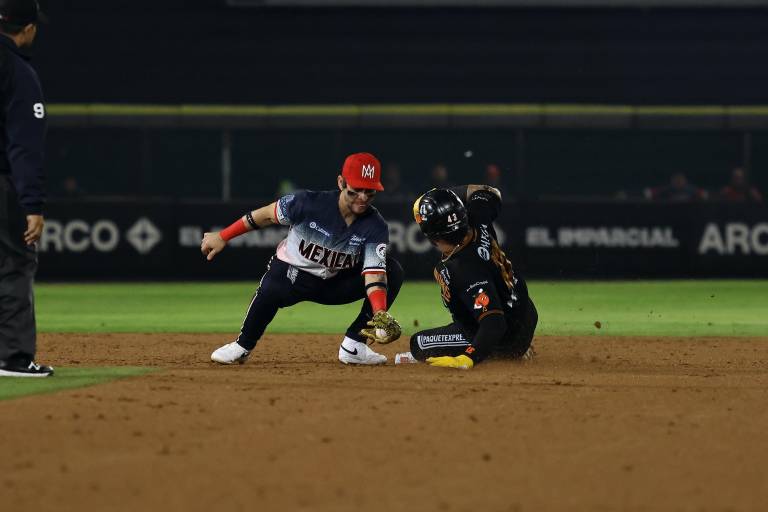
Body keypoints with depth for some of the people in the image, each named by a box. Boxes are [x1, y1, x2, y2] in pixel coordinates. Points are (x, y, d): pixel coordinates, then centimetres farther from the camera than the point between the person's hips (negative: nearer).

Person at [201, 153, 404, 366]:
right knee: (271, 289, -39)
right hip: (292, 274, -3)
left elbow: (374, 275, -28)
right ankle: (242, 347, -13)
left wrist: (381, 316, -46)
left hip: (336, 284, 3)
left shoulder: (375, 228, -20)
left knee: (393, 271, -17)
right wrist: (222, 237, -5)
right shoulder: (308, 203, -25)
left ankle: (354, 346, -11)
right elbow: (266, 215, -10)